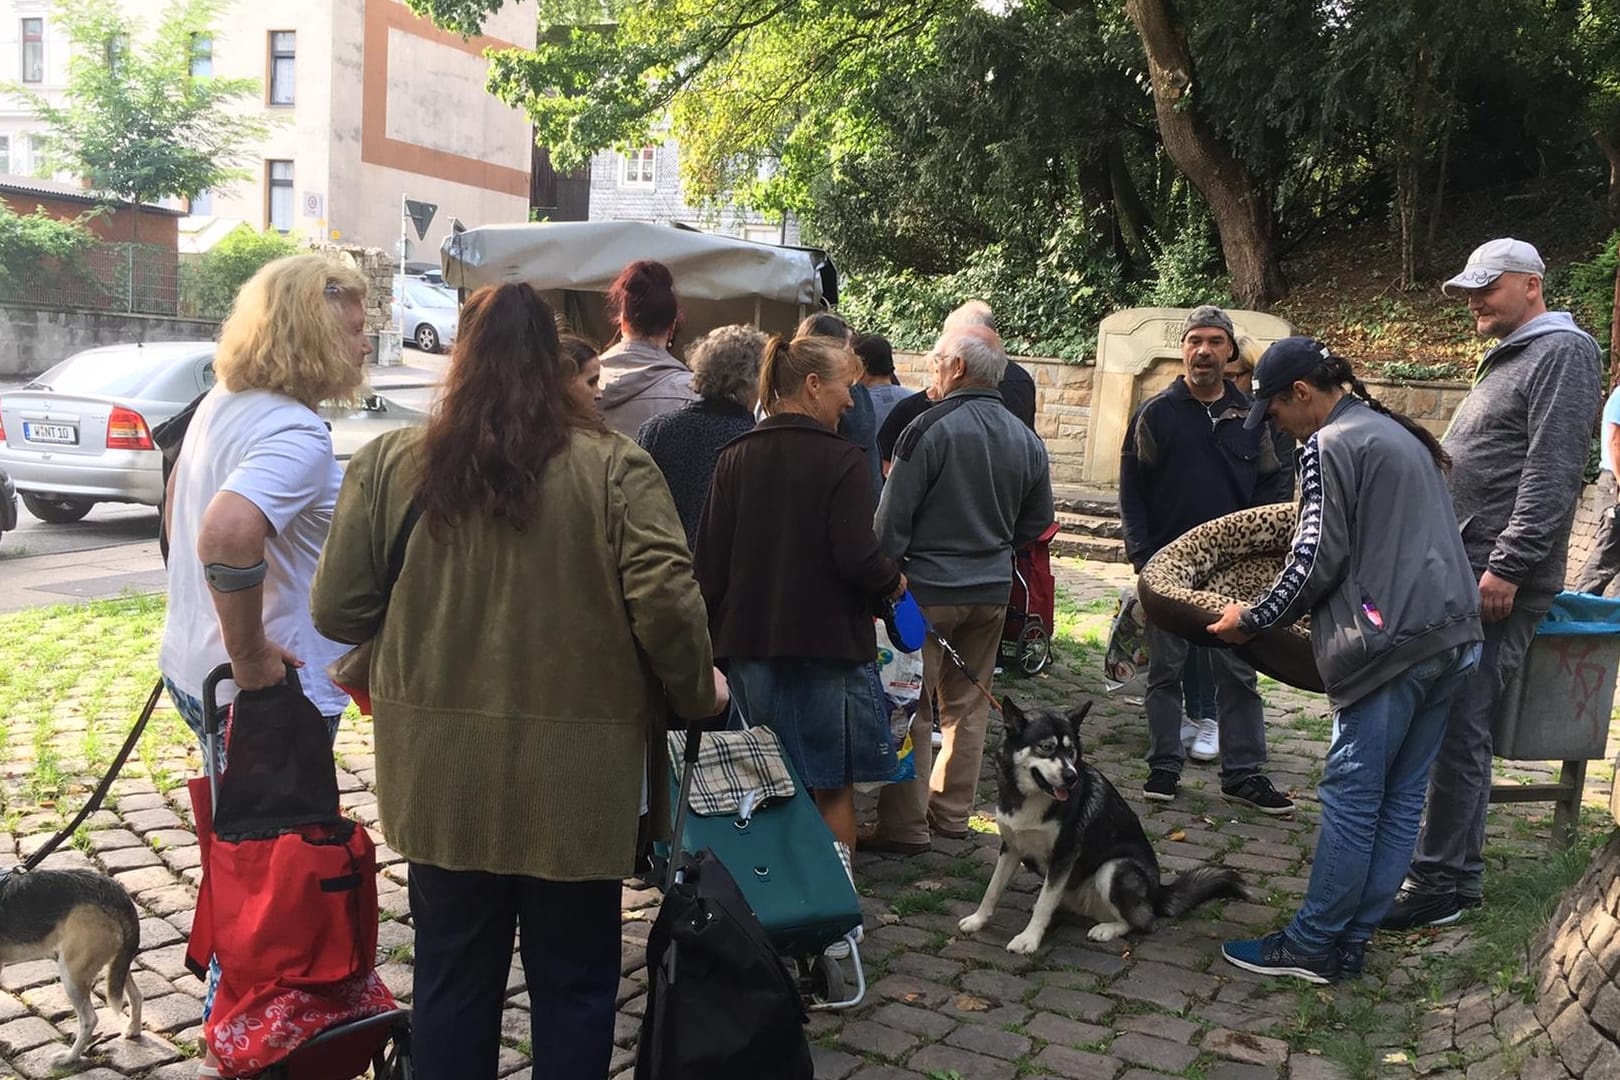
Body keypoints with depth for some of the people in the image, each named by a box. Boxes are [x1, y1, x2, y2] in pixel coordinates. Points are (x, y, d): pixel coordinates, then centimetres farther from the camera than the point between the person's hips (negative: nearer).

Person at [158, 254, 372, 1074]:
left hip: (194, 664, 10)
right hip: (266, 697, -10)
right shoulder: (297, 435, -25)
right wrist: (252, 659, -28)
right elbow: (226, 538, -41)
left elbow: (180, 510, 20)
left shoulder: (221, 404, 6)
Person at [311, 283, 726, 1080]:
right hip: (574, 779, -2)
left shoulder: (389, 463, -2)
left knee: (452, 978, 19)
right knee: (572, 982, 15)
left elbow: (338, 611, 1)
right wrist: (698, 693, 1)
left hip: (444, 773, 2)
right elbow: (665, 601, -16)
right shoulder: (614, 466, -9)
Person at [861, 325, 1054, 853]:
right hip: (993, 591, 6)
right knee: (968, 704, 16)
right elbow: (1039, 520, 13)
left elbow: (892, 518, -14)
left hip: (928, 588, -6)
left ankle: (904, 825, 6)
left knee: (910, 706, 2)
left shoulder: (931, 428, -15)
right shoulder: (1025, 439, 4)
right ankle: (952, 811, 25)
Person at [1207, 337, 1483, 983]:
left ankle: (1313, 946, 7)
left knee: (1351, 796, -2)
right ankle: (1354, 941, 18)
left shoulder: (1329, 446, -7)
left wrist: (1253, 620, 2)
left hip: (1391, 643, -9)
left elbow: (1316, 562, -10)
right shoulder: (1402, 435, 21)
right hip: (1454, 636, 9)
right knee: (1401, 800, 10)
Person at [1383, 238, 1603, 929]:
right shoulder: (1504, 360, 23)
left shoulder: (1563, 353, -7)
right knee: (1440, 718, 11)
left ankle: (1445, 884, -1)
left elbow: (1553, 473, -17)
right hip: (1458, 573, 10)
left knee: (1457, 728, -9)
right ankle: (1442, 861, 21)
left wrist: (1506, 567, -22)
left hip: (1500, 581, -10)